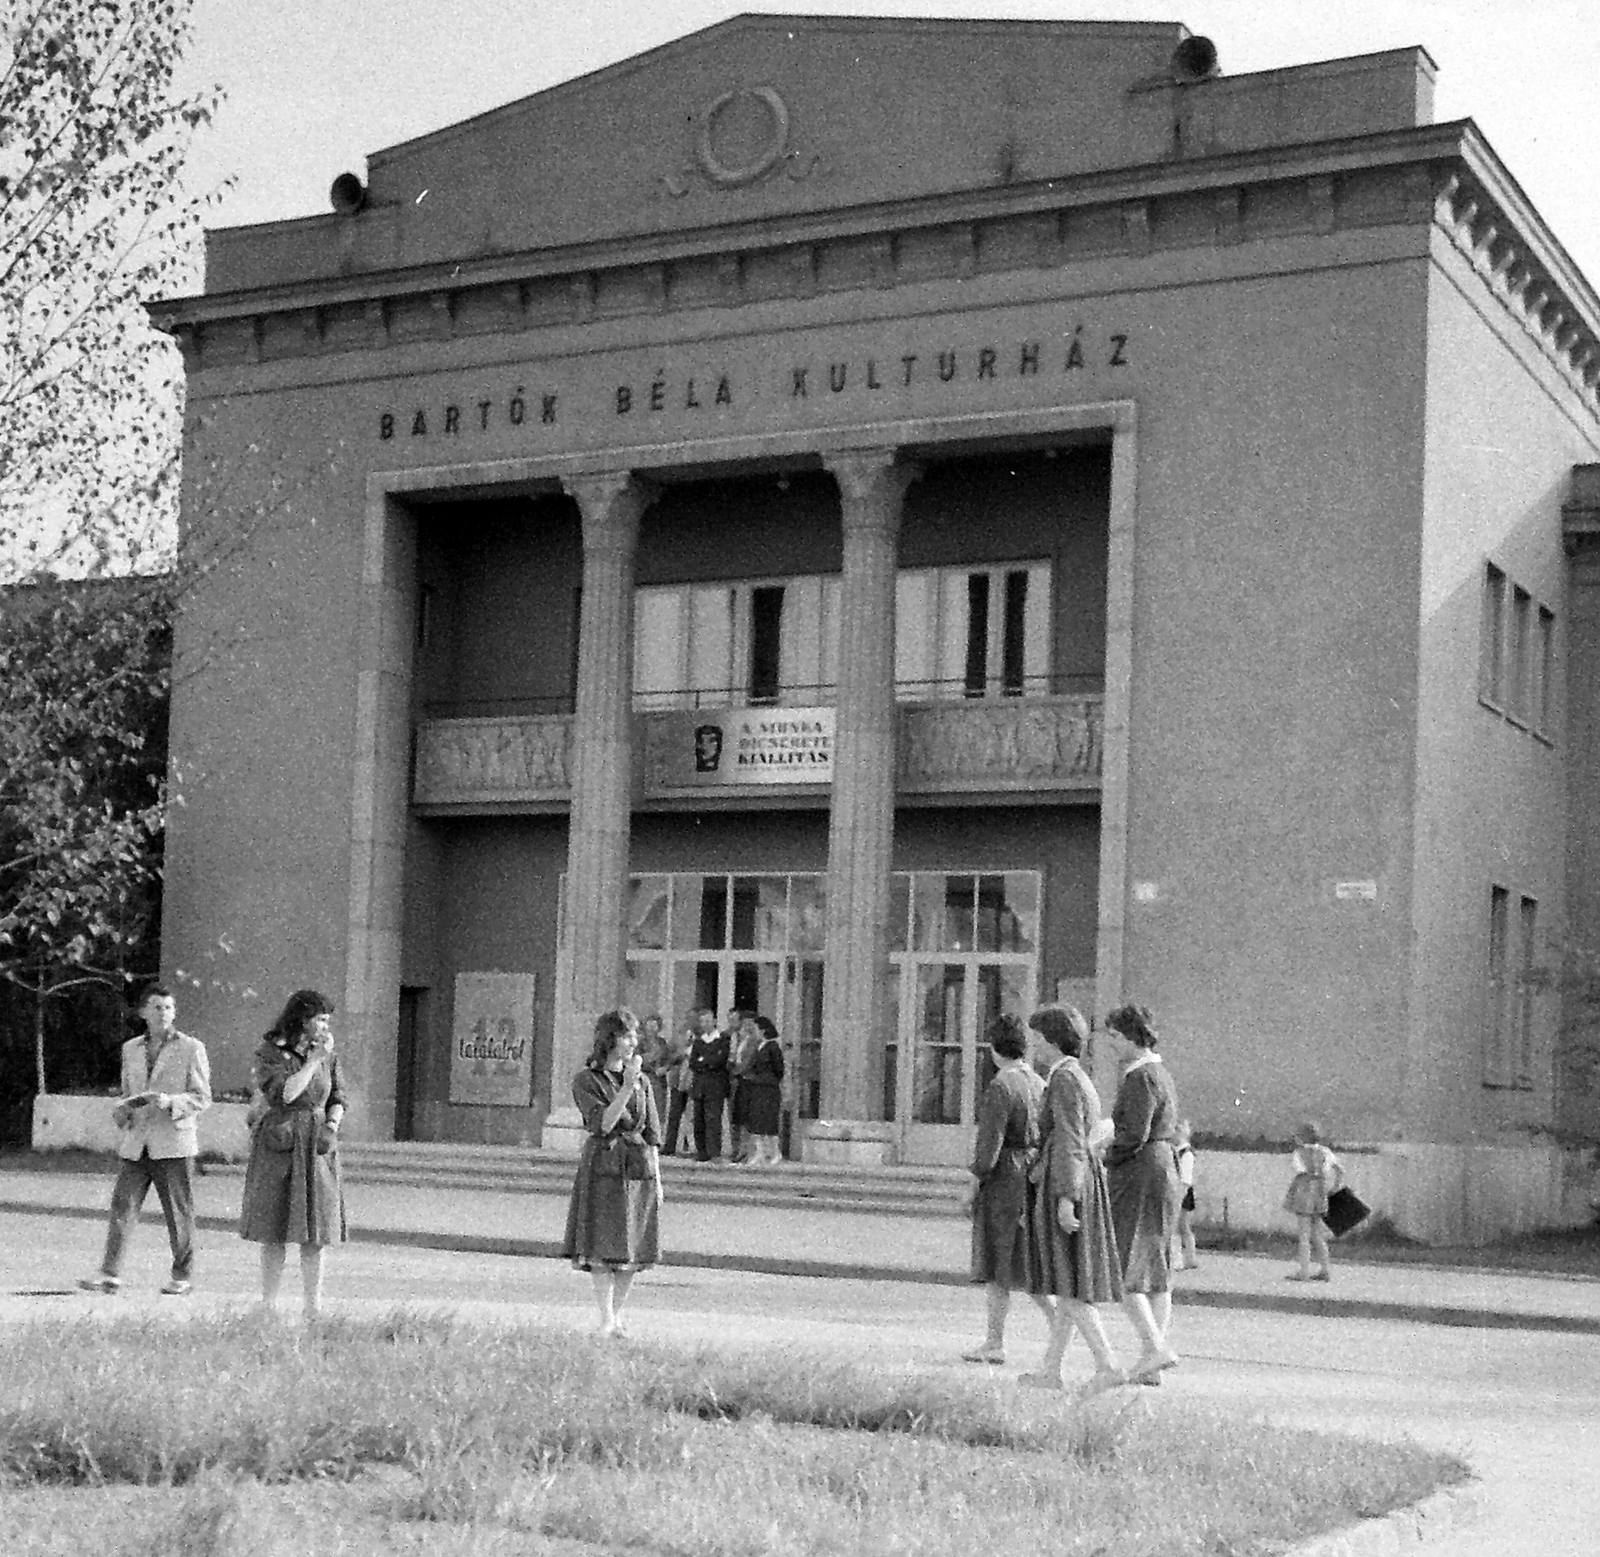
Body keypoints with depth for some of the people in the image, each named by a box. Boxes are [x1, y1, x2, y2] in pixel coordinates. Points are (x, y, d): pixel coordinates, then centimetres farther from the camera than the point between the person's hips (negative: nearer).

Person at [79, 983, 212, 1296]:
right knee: (122, 1206, -4)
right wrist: (122, 1109, 4)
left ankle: (182, 1276, 12)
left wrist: (168, 1101, -17)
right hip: (135, 1143, 4)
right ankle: (109, 1273, -3)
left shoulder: (191, 1048, 1)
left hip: (174, 1142, -4)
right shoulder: (130, 1049, 16)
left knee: (179, 1212, 1)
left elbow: (202, 1099, -2)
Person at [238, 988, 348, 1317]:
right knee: (274, 1233, 1)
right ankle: (269, 1306, 8)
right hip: (278, 1148, -3)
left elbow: (337, 1100, 14)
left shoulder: (328, 1057, 7)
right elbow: (284, 1094, -17)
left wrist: (331, 1127, -6)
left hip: (317, 1151, 3)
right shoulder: (268, 1053, -5)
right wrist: (314, 1059, -15)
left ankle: (314, 1309, 5)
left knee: (315, 1233, 1)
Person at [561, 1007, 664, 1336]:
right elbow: (603, 1123, -15)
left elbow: (652, 1135, 13)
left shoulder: (641, 1082, 11)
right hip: (603, 1167, -4)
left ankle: (617, 1315, 15)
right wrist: (627, 1087, -21)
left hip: (639, 1167, 5)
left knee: (634, 1251, 4)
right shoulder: (586, 1080, -2)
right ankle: (606, 1321, -1)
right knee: (603, 1249, -6)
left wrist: (657, 1179, 8)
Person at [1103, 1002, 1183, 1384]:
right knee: (1156, 1274, 8)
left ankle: (1156, 1348, -17)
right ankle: (1151, 1366, 8)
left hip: (1138, 1178, -10)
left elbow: (1134, 1135, -22)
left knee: (1122, 1272, -7)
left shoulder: (1140, 1077, -14)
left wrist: (1103, 1157, -9)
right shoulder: (1162, 1075, 17)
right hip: (1166, 1171, 10)